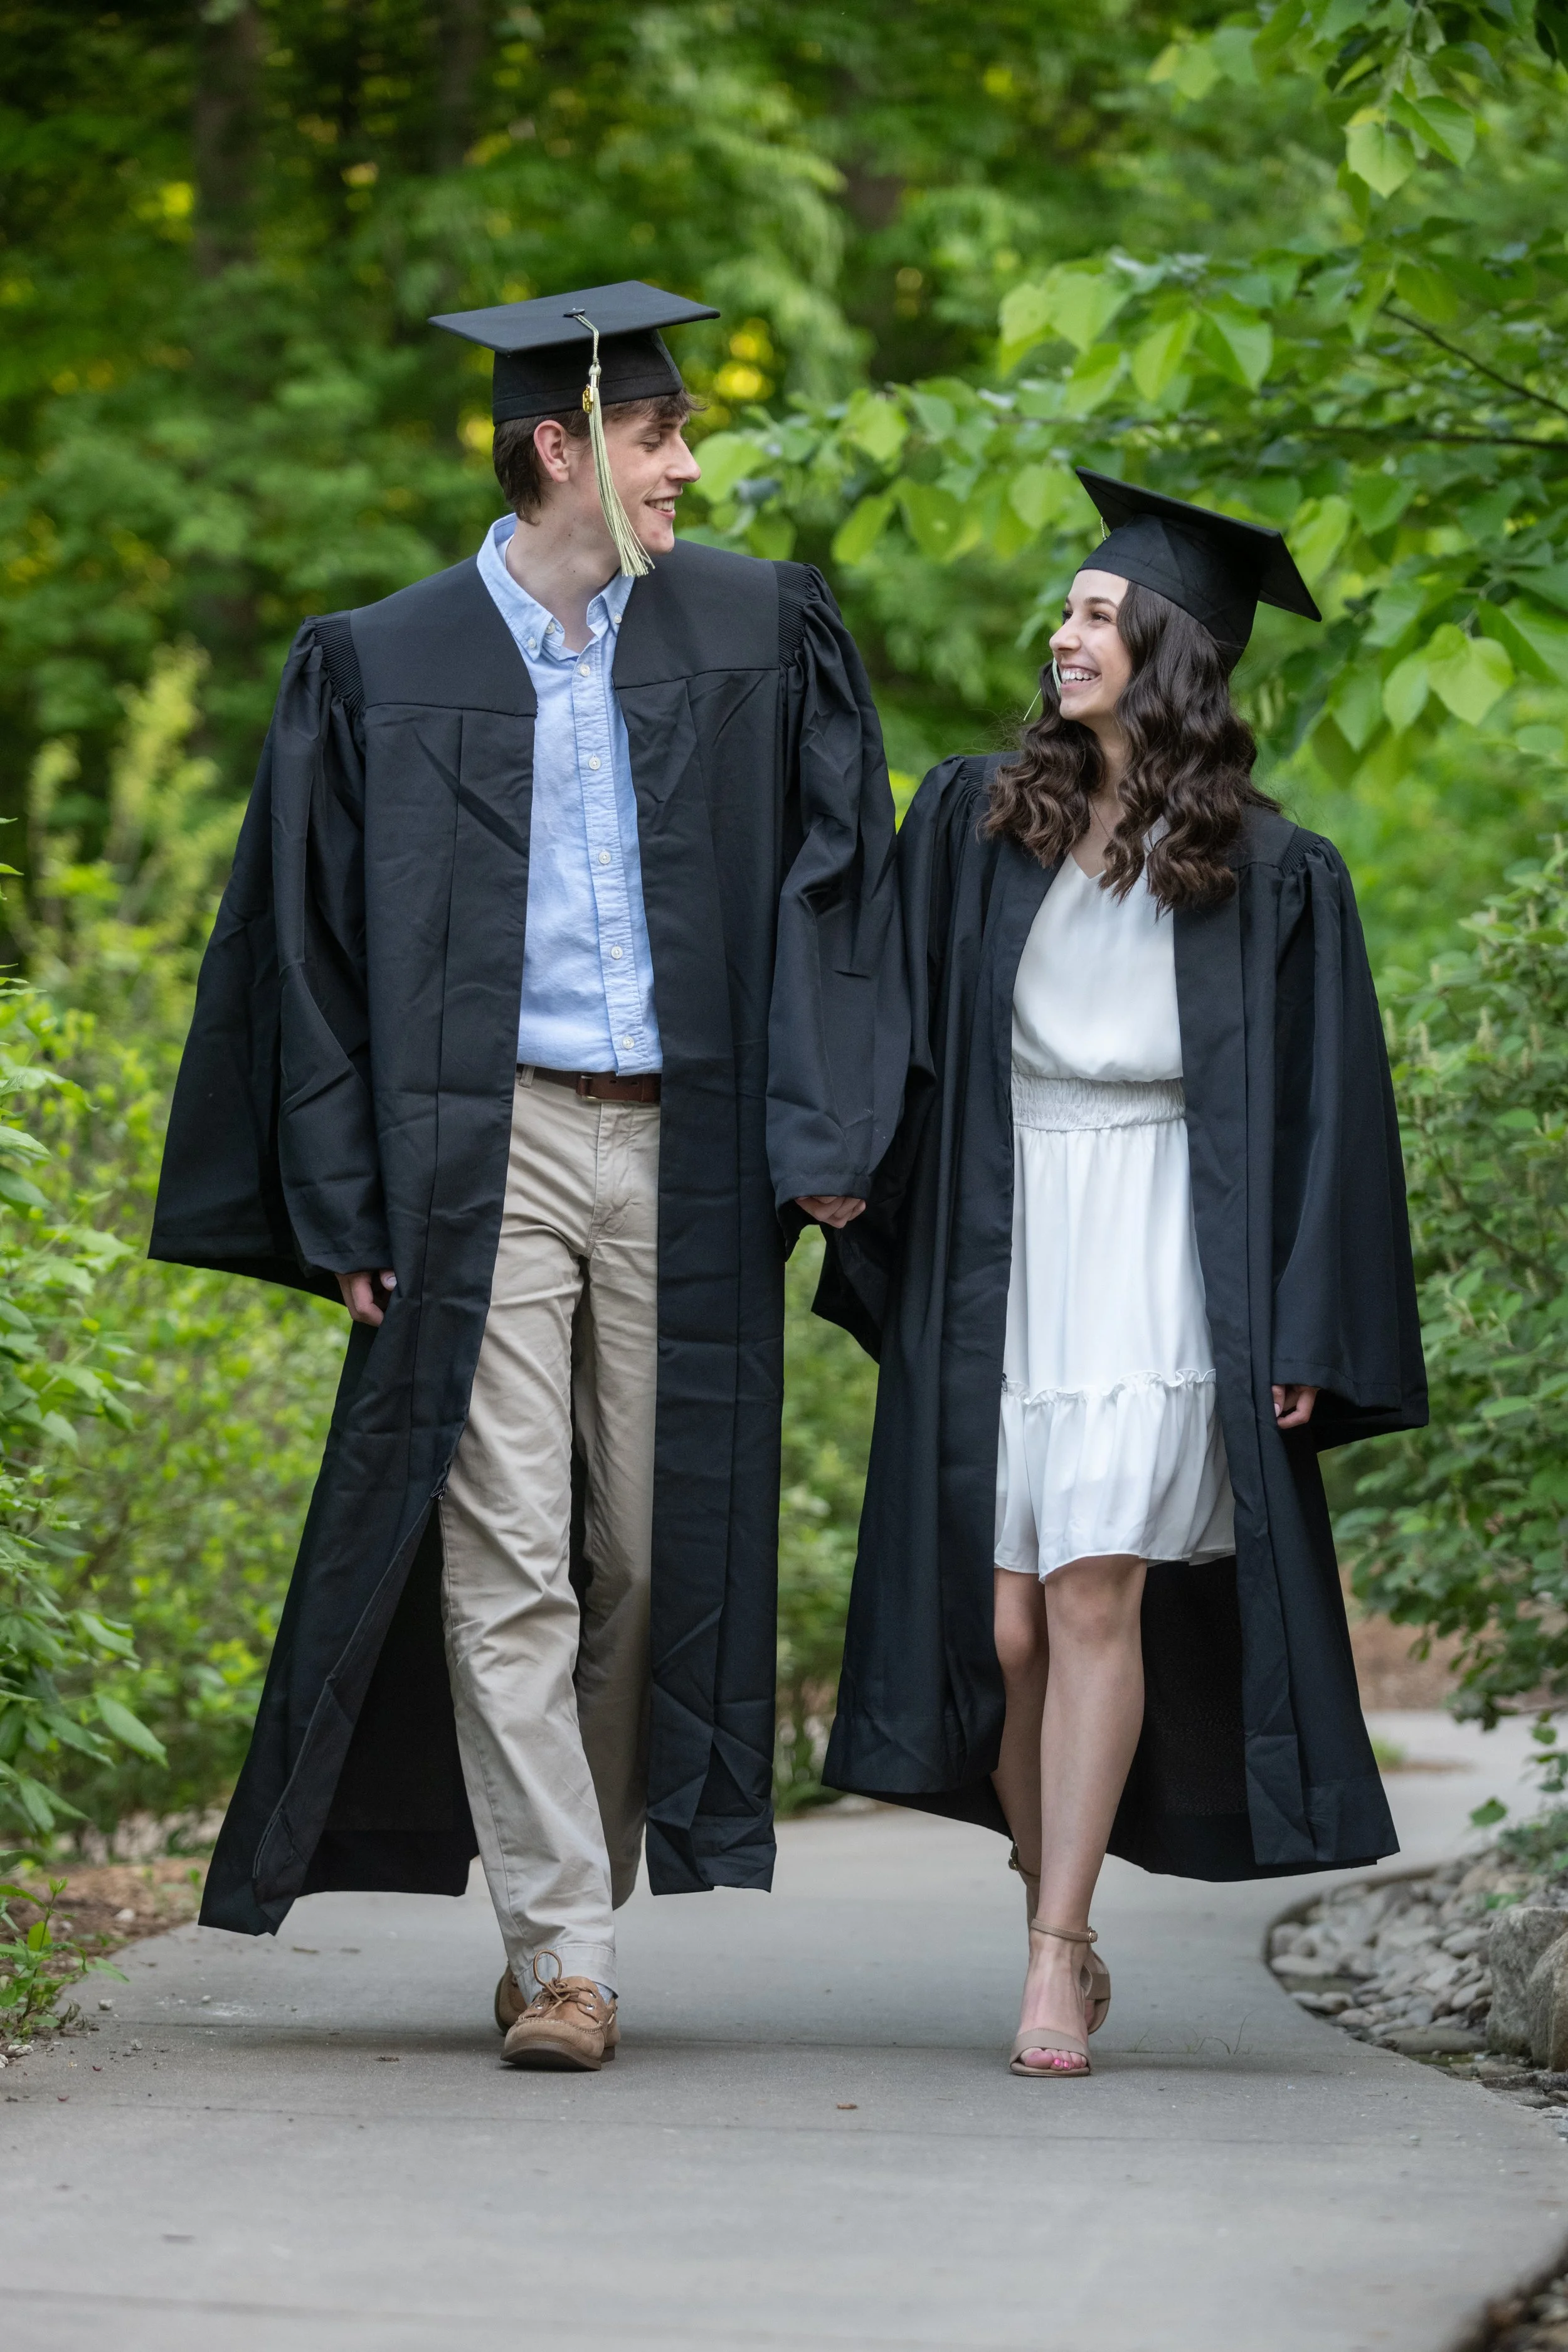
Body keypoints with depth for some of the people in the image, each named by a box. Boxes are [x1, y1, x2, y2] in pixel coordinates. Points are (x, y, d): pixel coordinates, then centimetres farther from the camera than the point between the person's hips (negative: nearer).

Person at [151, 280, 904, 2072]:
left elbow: (831, 884, 6)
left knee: (648, 1550, 6)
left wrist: (823, 1134, -4)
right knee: (504, 1556, -7)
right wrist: (343, 1203, -1)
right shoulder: (383, 667, 4)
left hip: (684, 1151, 2)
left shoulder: (763, 637, 7)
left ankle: (579, 1898, 21)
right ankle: (560, 1954, -6)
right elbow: (314, 940, 5)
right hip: (483, 1151, -2)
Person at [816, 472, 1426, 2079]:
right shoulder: (978, 821, 8)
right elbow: (890, 1024, 9)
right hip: (996, 1253, 3)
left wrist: (1306, 1337, -5)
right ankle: (1064, 1933, 18)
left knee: (1096, 1593, -14)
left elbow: (1323, 1110, 1)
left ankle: (1056, 1956, -9)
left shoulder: (1271, 875, 1)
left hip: (1157, 1257, -3)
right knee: (1005, 1626, 1)